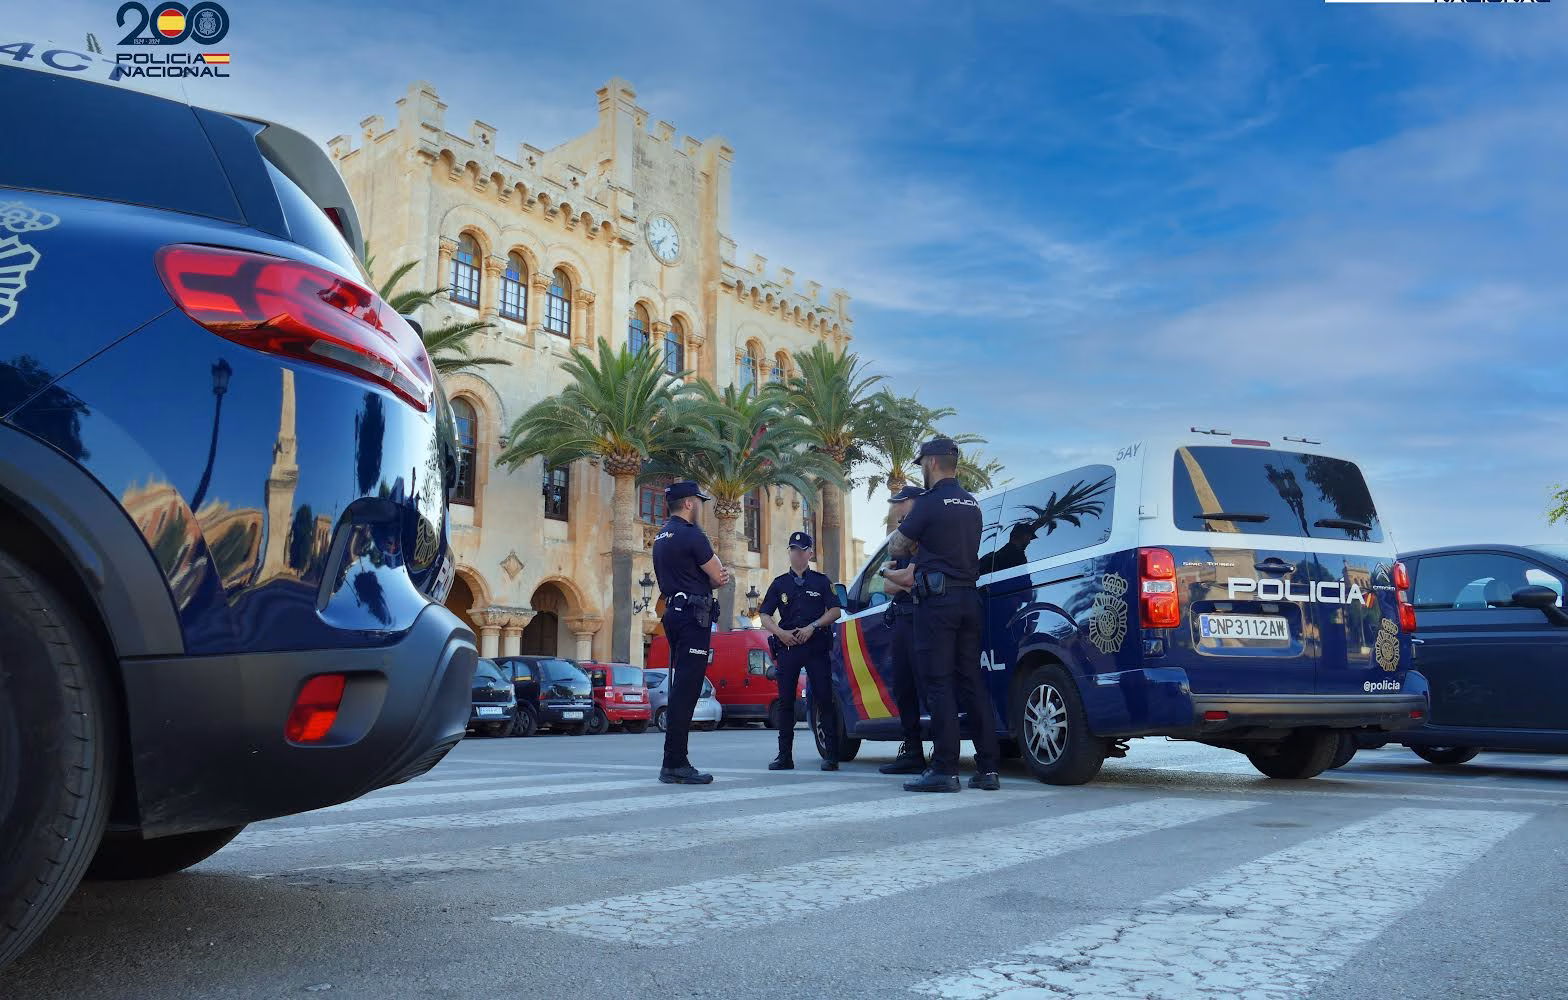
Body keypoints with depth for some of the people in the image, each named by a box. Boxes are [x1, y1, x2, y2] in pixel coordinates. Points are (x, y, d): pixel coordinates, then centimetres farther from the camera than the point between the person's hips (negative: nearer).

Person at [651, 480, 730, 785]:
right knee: (686, 690, -10)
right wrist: (719, 573, 12)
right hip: (694, 616, -10)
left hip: (674, 613, 10)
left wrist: (717, 573, 1)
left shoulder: (661, 537, 18)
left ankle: (675, 762, 14)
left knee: (681, 688, 12)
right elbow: (718, 577, -11)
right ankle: (675, 764, -11)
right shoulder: (690, 534, -12)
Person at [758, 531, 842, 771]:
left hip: (816, 646, -2)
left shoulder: (821, 581, 8)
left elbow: (834, 611, 2)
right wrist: (781, 633, -6)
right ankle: (785, 755, 9)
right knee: (785, 701, 3)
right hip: (787, 646, 2)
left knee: (824, 699, -5)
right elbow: (765, 615, 11)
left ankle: (832, 754, -3)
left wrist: (812, 627, -11)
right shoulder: (780, 583, 13)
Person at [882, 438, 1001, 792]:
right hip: (969, 597, 8)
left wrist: (909, 544, 20)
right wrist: (916, 569, 31)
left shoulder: (931, 502, -9)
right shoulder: (972, 504, 16)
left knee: (938, 683, -5)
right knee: (971, 681, 9)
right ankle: (988, 769, 9)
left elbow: (895, 547, -1)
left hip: (937, 600, -8)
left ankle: (944, 770, -5)